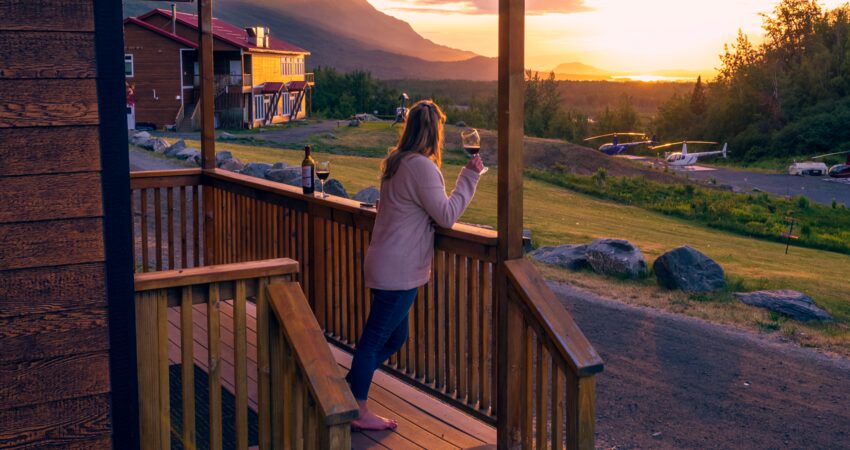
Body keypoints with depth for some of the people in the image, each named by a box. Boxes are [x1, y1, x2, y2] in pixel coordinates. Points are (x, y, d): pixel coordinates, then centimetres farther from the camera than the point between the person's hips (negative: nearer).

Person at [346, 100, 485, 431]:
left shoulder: (396, 161, 11)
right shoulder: (422, 167, -17)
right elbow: (447, 216, -15)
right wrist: (469, 177, -10)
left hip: (385, 265, 10)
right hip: (399, 271, -10)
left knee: (394, 338, 18)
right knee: (375, 339, -1)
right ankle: (357, 412, 9)